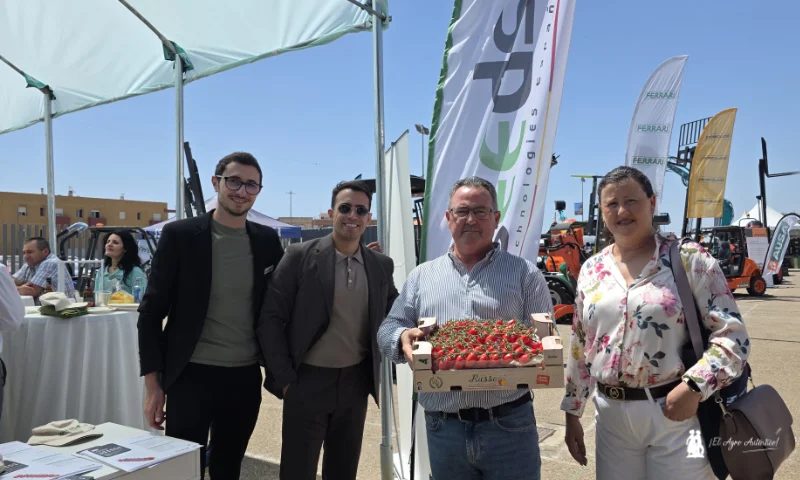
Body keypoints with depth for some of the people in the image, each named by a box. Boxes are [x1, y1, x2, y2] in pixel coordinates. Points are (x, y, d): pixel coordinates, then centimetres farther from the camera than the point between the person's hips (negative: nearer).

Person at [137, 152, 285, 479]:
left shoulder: (267, 241, 3)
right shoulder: (179, 235, -6)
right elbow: (151, 311, -4)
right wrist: (153, 383, -6)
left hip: (246, 378, 3)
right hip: (192, 376, -3)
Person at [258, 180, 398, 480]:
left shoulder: (382, 265, 2)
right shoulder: (300, 255, -9)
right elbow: (271, 317, -8)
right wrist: (284, 377, -10)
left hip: (356, 383, 4)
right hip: (307, 381, -3)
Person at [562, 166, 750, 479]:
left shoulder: (689, 260, -6)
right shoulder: (591, 270, 6)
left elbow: (732, 335, -7)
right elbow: (579, 348, 11)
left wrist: (694, 387, -20)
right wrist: (572, 412, 12)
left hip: (677, 412, -3)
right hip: (611, 416, 4)